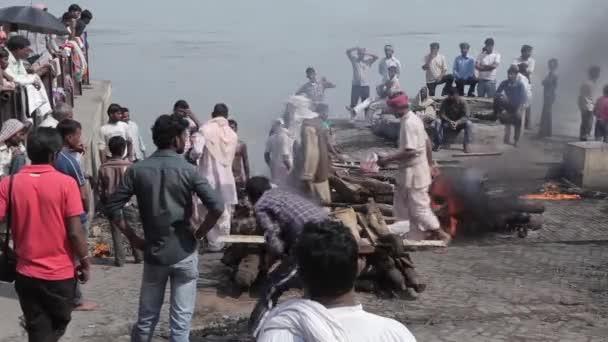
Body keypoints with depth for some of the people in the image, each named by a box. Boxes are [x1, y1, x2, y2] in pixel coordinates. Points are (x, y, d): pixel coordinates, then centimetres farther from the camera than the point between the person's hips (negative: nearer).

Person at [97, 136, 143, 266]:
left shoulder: (103, 167, -7)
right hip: (127, 204, -1)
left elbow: (100, 189, -1)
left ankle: (119, 260, 9)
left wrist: (104, 203, 12)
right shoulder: (128, 165, -13)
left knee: (116, 232, 8)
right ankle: (138, 256, 21)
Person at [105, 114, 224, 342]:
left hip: (154, 253, 2)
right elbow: (216, 208, -17)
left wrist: (134, 239, 2)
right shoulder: (187, 170, -8)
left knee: (146, 319, 16)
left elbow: (112, 208, -6)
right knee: (181, 321, 5)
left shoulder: (137, 170, -2)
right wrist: (198, 234, -3)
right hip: (184, 253, -2)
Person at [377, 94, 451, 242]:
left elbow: (410, 151, -28)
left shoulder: (409, 123, -22)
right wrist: (429, 162, 25)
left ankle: (441, 234, 9)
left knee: (419, 206, -1)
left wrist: (388, 159, -24)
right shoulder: (413, 119, 9)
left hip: (413, 172, -10)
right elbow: (427, 142, 17)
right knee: (401, 206, 15)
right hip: (411, 170, 10)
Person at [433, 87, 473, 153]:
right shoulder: (445, 102, -12)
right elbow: (441, 114, -17)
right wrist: (449, 121, -36)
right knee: (437, 121, -28)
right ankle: (438, 143, -25)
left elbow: (466, 116, -21)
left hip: (459, 123, -1)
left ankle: (466, 145, -26)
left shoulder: (463, 102, -15)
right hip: (448, 122, 1)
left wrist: (457, 122, -40)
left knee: (469, 123, -31)